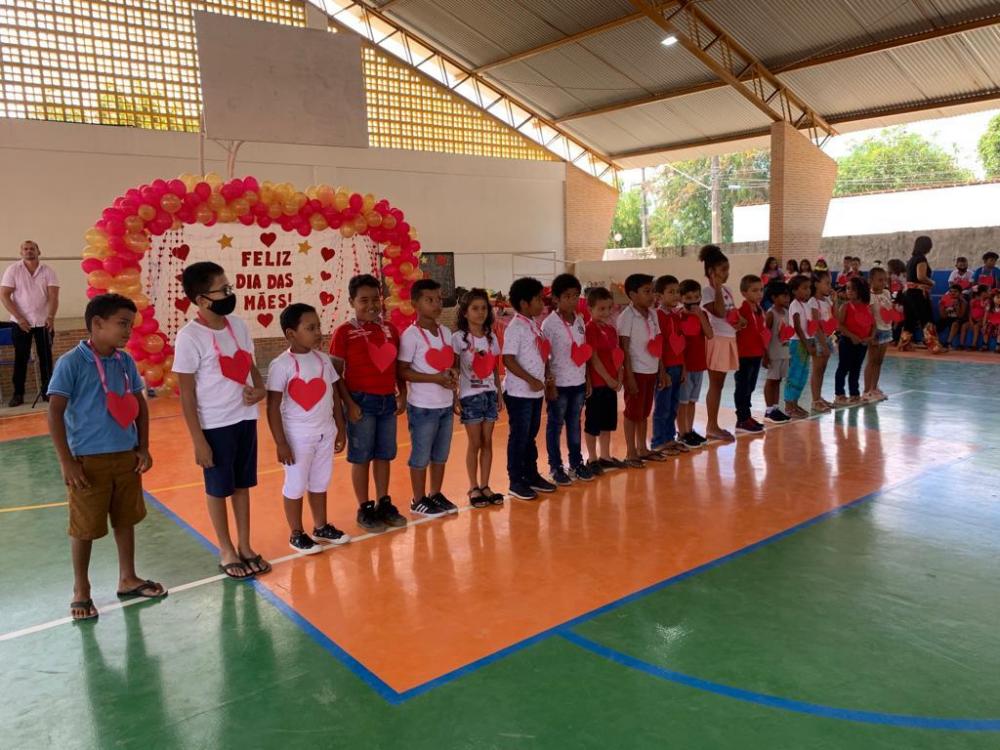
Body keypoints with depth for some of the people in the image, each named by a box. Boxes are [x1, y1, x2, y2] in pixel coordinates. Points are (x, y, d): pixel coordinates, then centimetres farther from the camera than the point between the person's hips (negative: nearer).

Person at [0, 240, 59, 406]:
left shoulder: (48, 270, 0)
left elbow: (53, 296, -6)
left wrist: (51, 316, -22)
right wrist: (19, 318, -13)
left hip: (44, 322, 1)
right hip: (21, 322, -1)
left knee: (45, 357, 4)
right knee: (21, 358, 3)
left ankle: (46, 391, 13)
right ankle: (18, 394, 9)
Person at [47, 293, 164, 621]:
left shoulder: (125, 361, 3)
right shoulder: (71, 363, -13)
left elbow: (139, 404, 11)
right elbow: (55, 412, -13)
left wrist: (143, 448, 6)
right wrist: (66, 461, -15)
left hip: (126, 456, 5)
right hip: (89, 460, -5)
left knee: (125, 520, 17)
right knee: (84, 528, 8)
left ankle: (127, 579, 33)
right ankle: (81, 592, 26)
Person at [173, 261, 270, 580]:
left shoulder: (238, 324, 1)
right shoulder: (189, 337, -16)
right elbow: (187, 393, -13)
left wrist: (261, 388, -9)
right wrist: (198, 440, -13)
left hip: (246, 417, 5)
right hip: (215, 425, -5)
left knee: (242, 484, 16)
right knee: (218, 489, 11)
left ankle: (245, 546, 30)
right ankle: (226, 551, 27)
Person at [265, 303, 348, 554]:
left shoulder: (323, 359, 3)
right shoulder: (282, 365, -15)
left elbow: (335, 395, 11)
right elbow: (273, 407, -14)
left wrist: (341, 429, 11)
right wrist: (281, 442, -15)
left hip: (325, 433, 6)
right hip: (298, 436, -5)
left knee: (319, 483, 18)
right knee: (295, 486, 9)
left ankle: (321, 527, 34)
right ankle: (296, 534, 24)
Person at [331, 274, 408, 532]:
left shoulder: (389, 328, 7)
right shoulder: (344, 332, -8)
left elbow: (398, 365, 13)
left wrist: (402, 395, 7)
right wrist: (349, 403, -14)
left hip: (388, 401, 5)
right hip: (362, 401, -5)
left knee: (384, 455, 13)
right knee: (361, 457, 6)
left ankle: (384, 504, 26)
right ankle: (365, 509, 18)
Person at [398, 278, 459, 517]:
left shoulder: (446, 332, 8)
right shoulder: (411, 335, -13)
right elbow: (402, 371, -15)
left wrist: (452, 373, -5)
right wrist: (436, 378, -22)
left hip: (446, 404, 7)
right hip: (422, 407, -6)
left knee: (441, 455, 16)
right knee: (421, 456, 5)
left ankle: (436, 494, 31)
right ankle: (418, 501, 19)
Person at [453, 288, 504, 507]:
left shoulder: (492, 337, 6)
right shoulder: (458, 338, -7)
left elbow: (495, 369, 10)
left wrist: (499, 395, 8)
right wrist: (454, 397, -12)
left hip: (489, 394, 4)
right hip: (470, 396, -4)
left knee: (487, 442, 7)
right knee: (475, 443, 1)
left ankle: (485, 486, 16)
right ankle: (474, 488, 13)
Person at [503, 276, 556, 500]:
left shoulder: (534, 325, 11)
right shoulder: (515, 328, -15)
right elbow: (508, 359, -20)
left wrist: (547, 374, 2)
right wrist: (530, 380, -22)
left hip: (535, 391, 8)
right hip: (519, 392, -8)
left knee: (531, 435, 17)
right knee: (519, 437, 1)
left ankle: (531, 475, 29)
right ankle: (516, 482, 11)